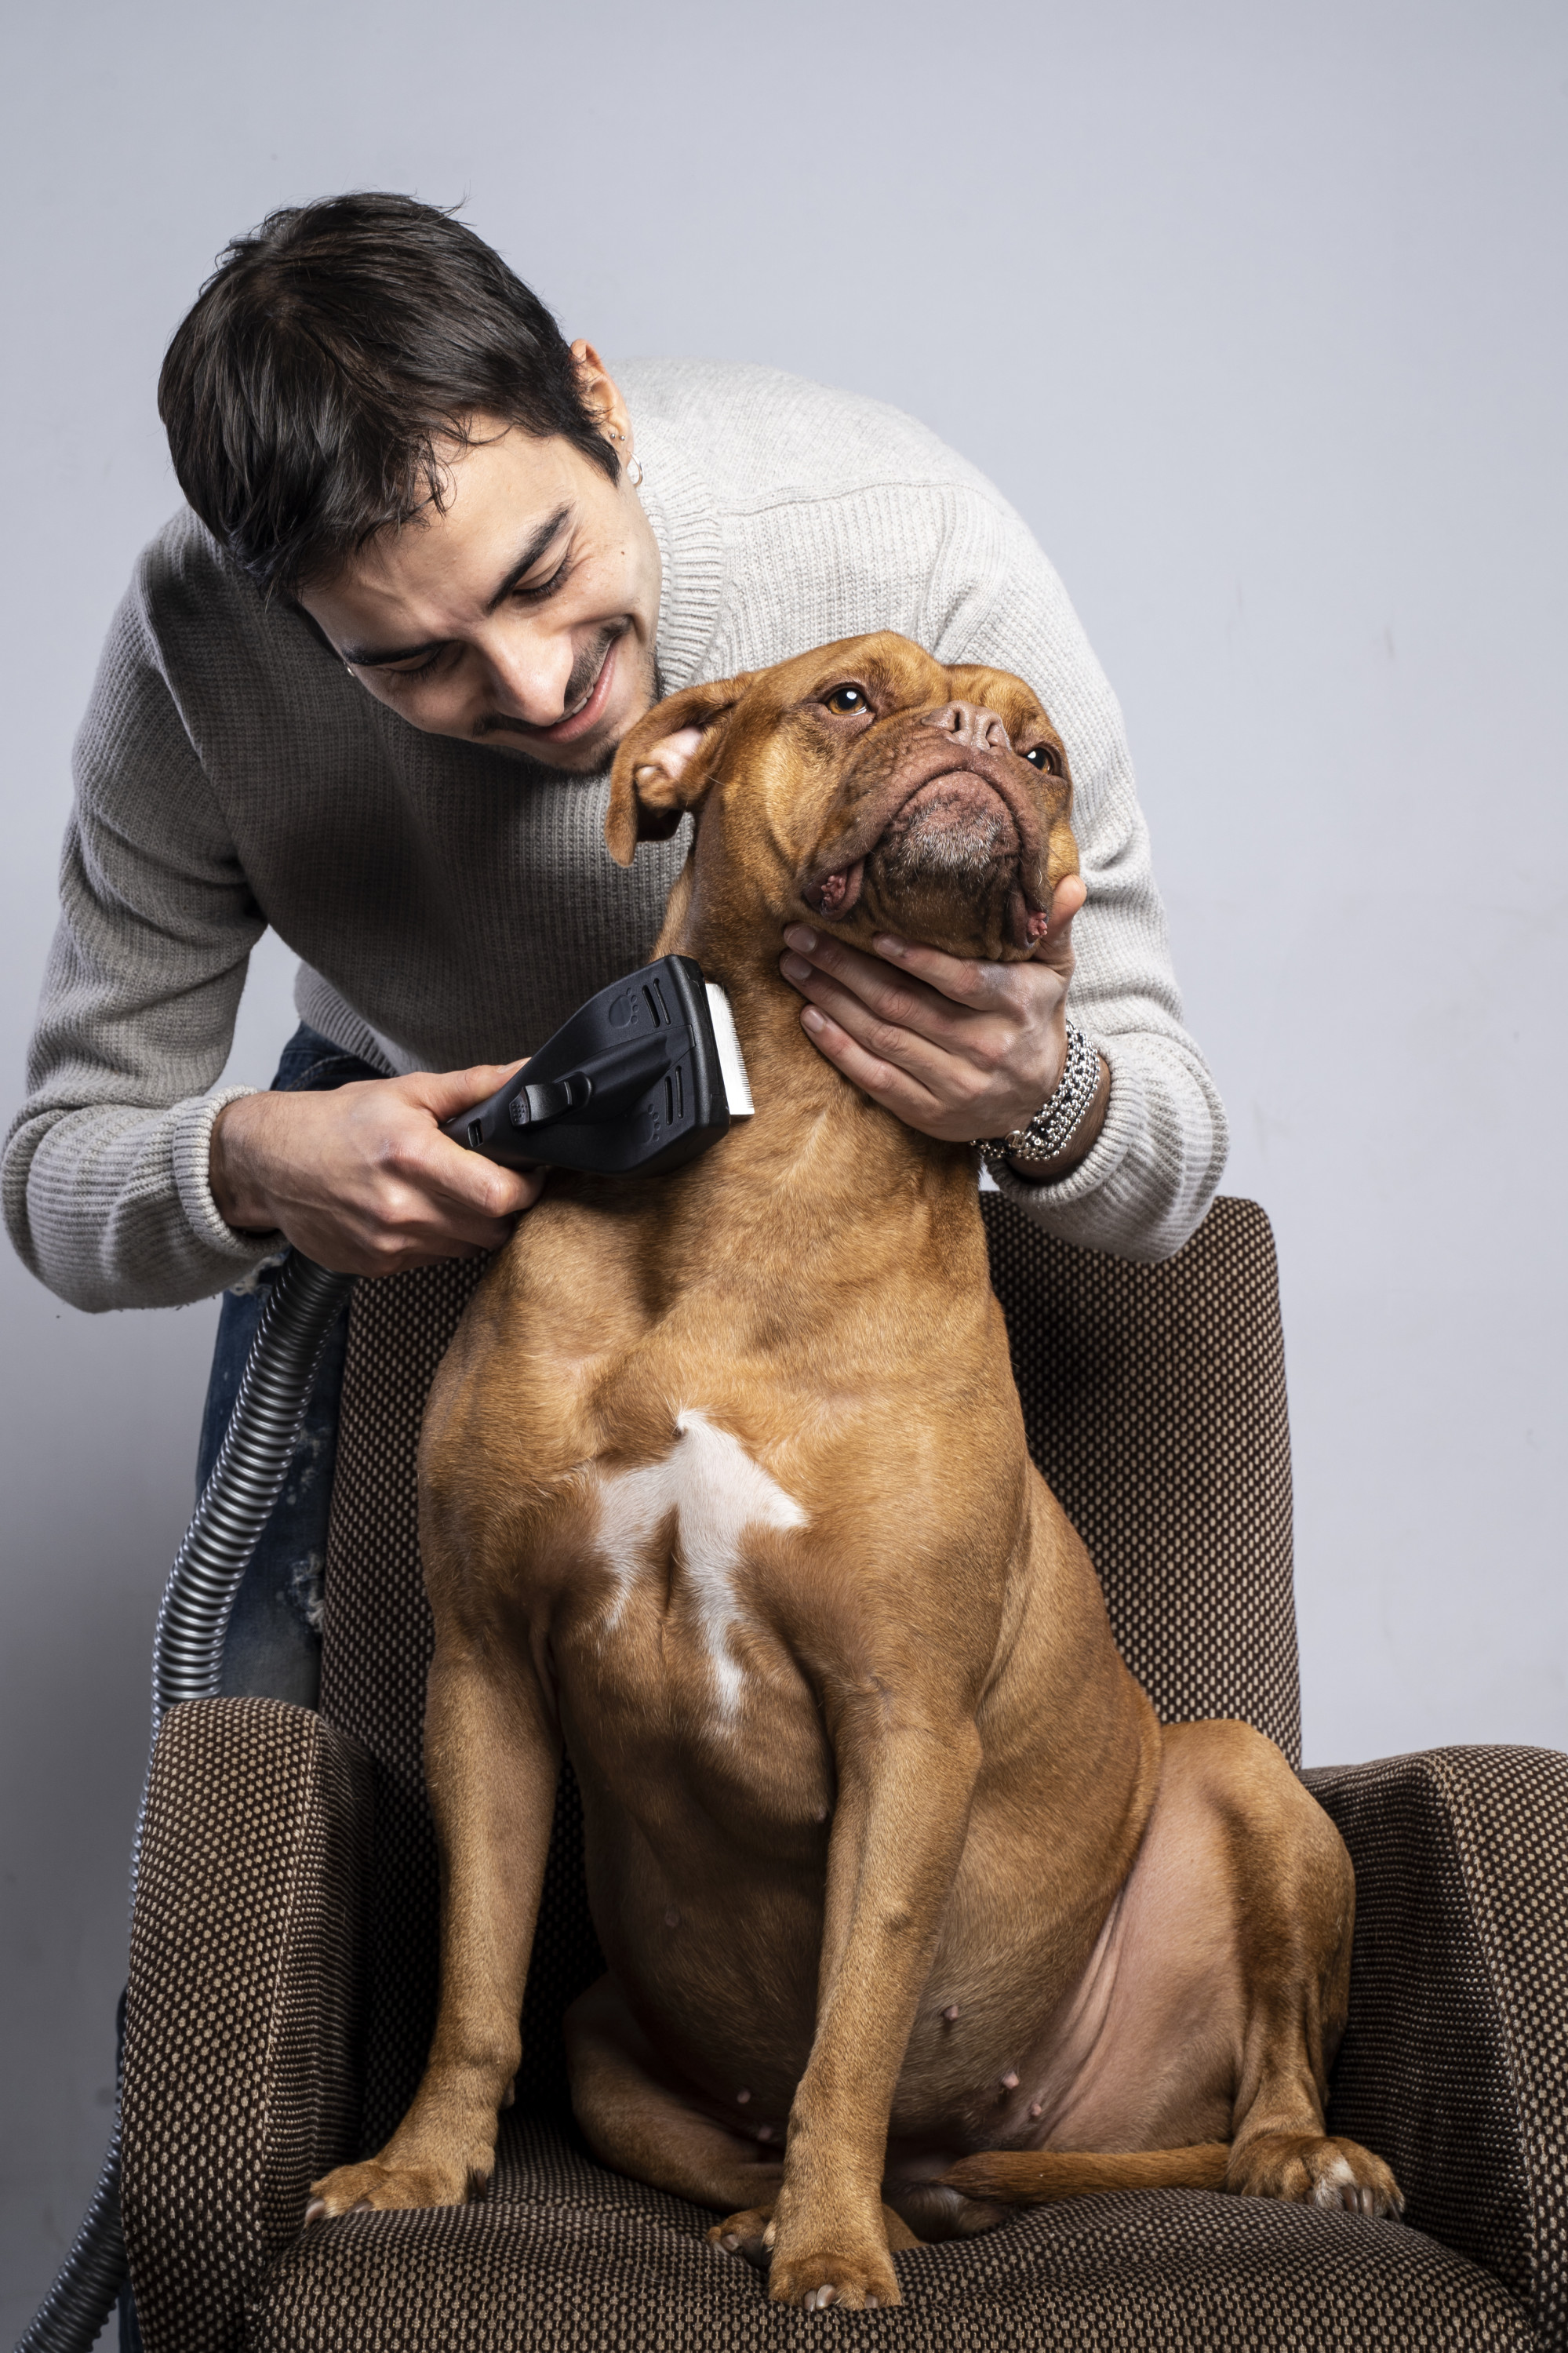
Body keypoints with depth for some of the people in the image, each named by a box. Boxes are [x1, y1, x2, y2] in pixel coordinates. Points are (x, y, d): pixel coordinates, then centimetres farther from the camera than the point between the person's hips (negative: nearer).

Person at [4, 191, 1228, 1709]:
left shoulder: (914, 545, -35)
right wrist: (241, 1167, -44)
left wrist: (1047, 1100, -53)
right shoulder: (197, 644, -31)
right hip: (399, 1144, 1)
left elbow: (1168, 1167, -28)